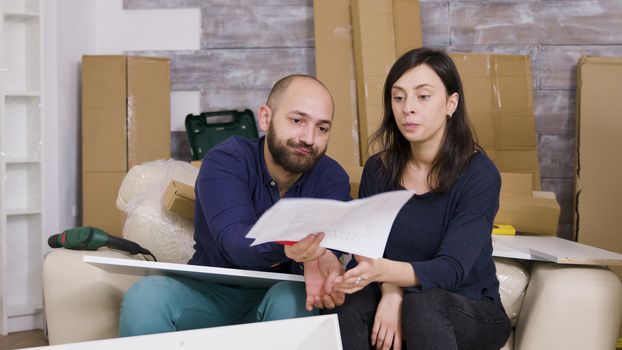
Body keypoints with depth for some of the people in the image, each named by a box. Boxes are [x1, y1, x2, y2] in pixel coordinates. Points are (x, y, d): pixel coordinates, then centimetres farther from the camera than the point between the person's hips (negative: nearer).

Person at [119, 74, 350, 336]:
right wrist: (284, 244, -52)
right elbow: (233, 237, -29)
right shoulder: (224, 162, -12)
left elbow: (324, 240, -21)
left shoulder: (331, 178, -4)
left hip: (278, 295, 2)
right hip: (211, 292, -1)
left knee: (296, 298, -34)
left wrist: (319, 260, -48)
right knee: (144, 298, -30)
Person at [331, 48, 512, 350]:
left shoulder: (480, 176, -14)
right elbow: (365, 247, -2)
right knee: (353, 305, -28)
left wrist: (382, 270, -42)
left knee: (423, 304, -34)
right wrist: (390, 292, -24)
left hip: (472, 314, -2)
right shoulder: (377, 169, 0)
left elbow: (451, 269, -23)